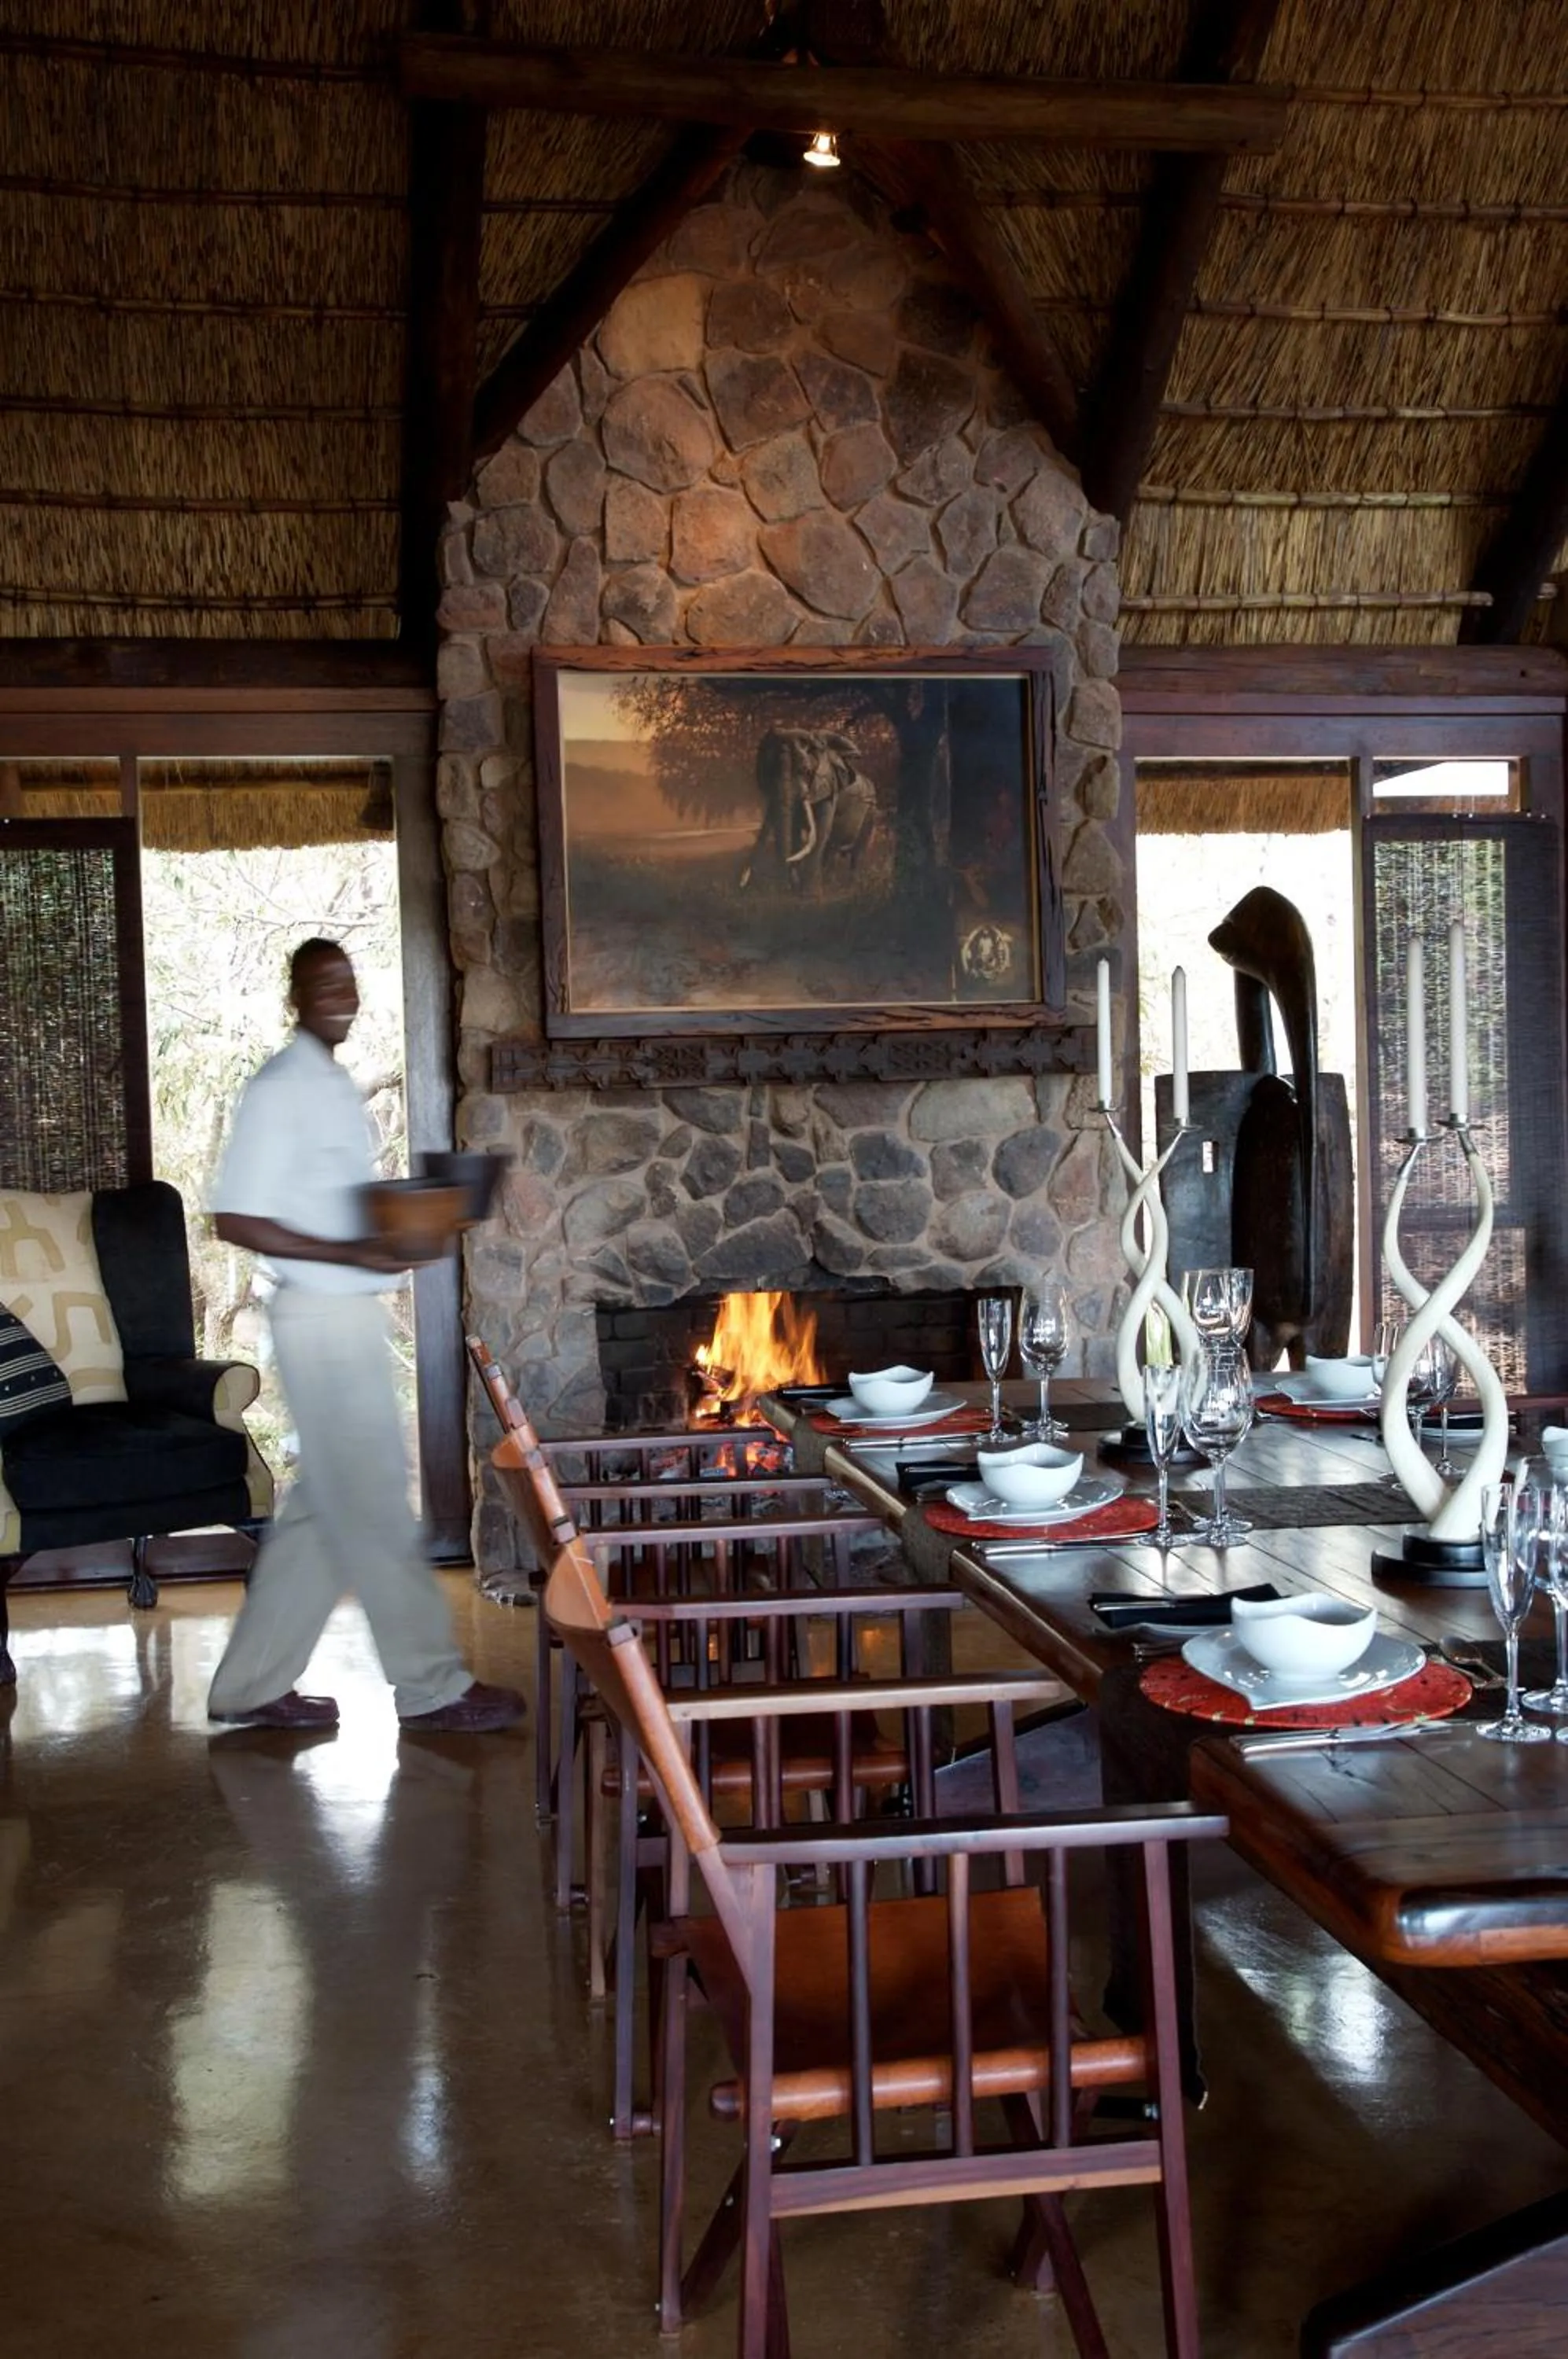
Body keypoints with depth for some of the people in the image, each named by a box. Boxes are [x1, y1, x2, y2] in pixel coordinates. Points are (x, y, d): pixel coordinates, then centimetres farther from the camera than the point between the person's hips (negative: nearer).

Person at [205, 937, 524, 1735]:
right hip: (321, 1318, -9)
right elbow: (235, 1220, -19)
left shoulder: (335, 1086, 14)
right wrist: (352, 1253, -23)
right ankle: (430, 1685, 8)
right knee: (375, 1509, -1)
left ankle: (253, 1684, 21)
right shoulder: (278, 1090, -13)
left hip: (352, 1315, 9)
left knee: (327, 1509, 13)